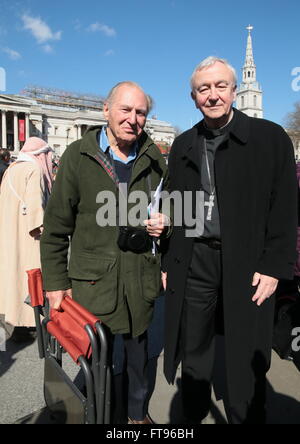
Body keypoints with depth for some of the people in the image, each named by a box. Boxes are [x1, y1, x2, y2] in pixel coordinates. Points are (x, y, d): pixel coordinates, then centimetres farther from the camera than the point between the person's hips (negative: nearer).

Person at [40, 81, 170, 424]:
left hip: (141, 276, 3)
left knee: (137, 351, 19)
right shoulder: (78, 156, -5)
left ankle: (138, 412, 45)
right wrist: (55, 282, -4)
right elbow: (56, 226, -3)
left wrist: (164, 224, -6)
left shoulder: (154, 160, 4)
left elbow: (168, 211, 18)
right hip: (92, 276, -2)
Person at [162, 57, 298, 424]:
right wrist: (168, 264, 8)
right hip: (194, 263, 3)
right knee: (193, 354, 16)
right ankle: (192, 417, 37)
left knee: (246, 363, 9)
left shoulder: (270, 138, 0)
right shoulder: (183, 146, 10)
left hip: (247, 264, -3)